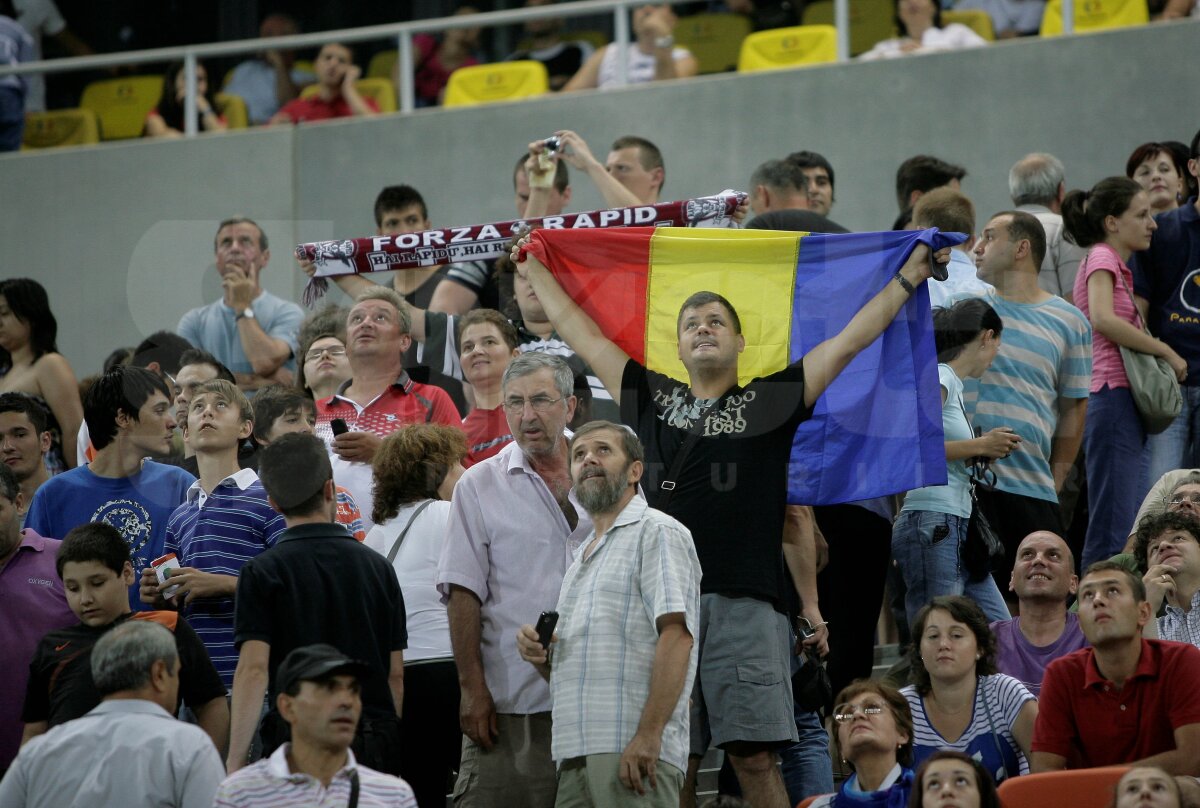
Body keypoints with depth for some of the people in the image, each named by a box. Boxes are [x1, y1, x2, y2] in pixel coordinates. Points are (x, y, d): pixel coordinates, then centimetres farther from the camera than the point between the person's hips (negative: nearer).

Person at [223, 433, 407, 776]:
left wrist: (234, 767, -14)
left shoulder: (262, 573, -4)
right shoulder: (378, 567, 7)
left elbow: (253, 669, -12)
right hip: (376, 742, 3)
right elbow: (396, 674, 8)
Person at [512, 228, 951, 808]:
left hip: (746, 605, -2)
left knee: (755, 756, -7)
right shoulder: (650, 399, 17)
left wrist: (908, 277, 11)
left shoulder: (772, 401, 11)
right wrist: (535, 271, 31)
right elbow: (584, 335, 24)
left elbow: (848, 343, 11)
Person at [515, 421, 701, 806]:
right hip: (575, 757, 8)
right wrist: (539, 654, 6)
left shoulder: (657, 532, 0)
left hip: (634, 753, -8)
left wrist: (649, 734, -22)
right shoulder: (583, 556, 26)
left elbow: (676, 636, -13)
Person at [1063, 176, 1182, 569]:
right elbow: (1102, 319, -23)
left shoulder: (1113, 263, 22)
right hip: (1111, 399, -10)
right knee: (1111, 535, -13)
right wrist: (1166, 351, -16)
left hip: (1123, 404, 10)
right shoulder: (1101, 258, -6)